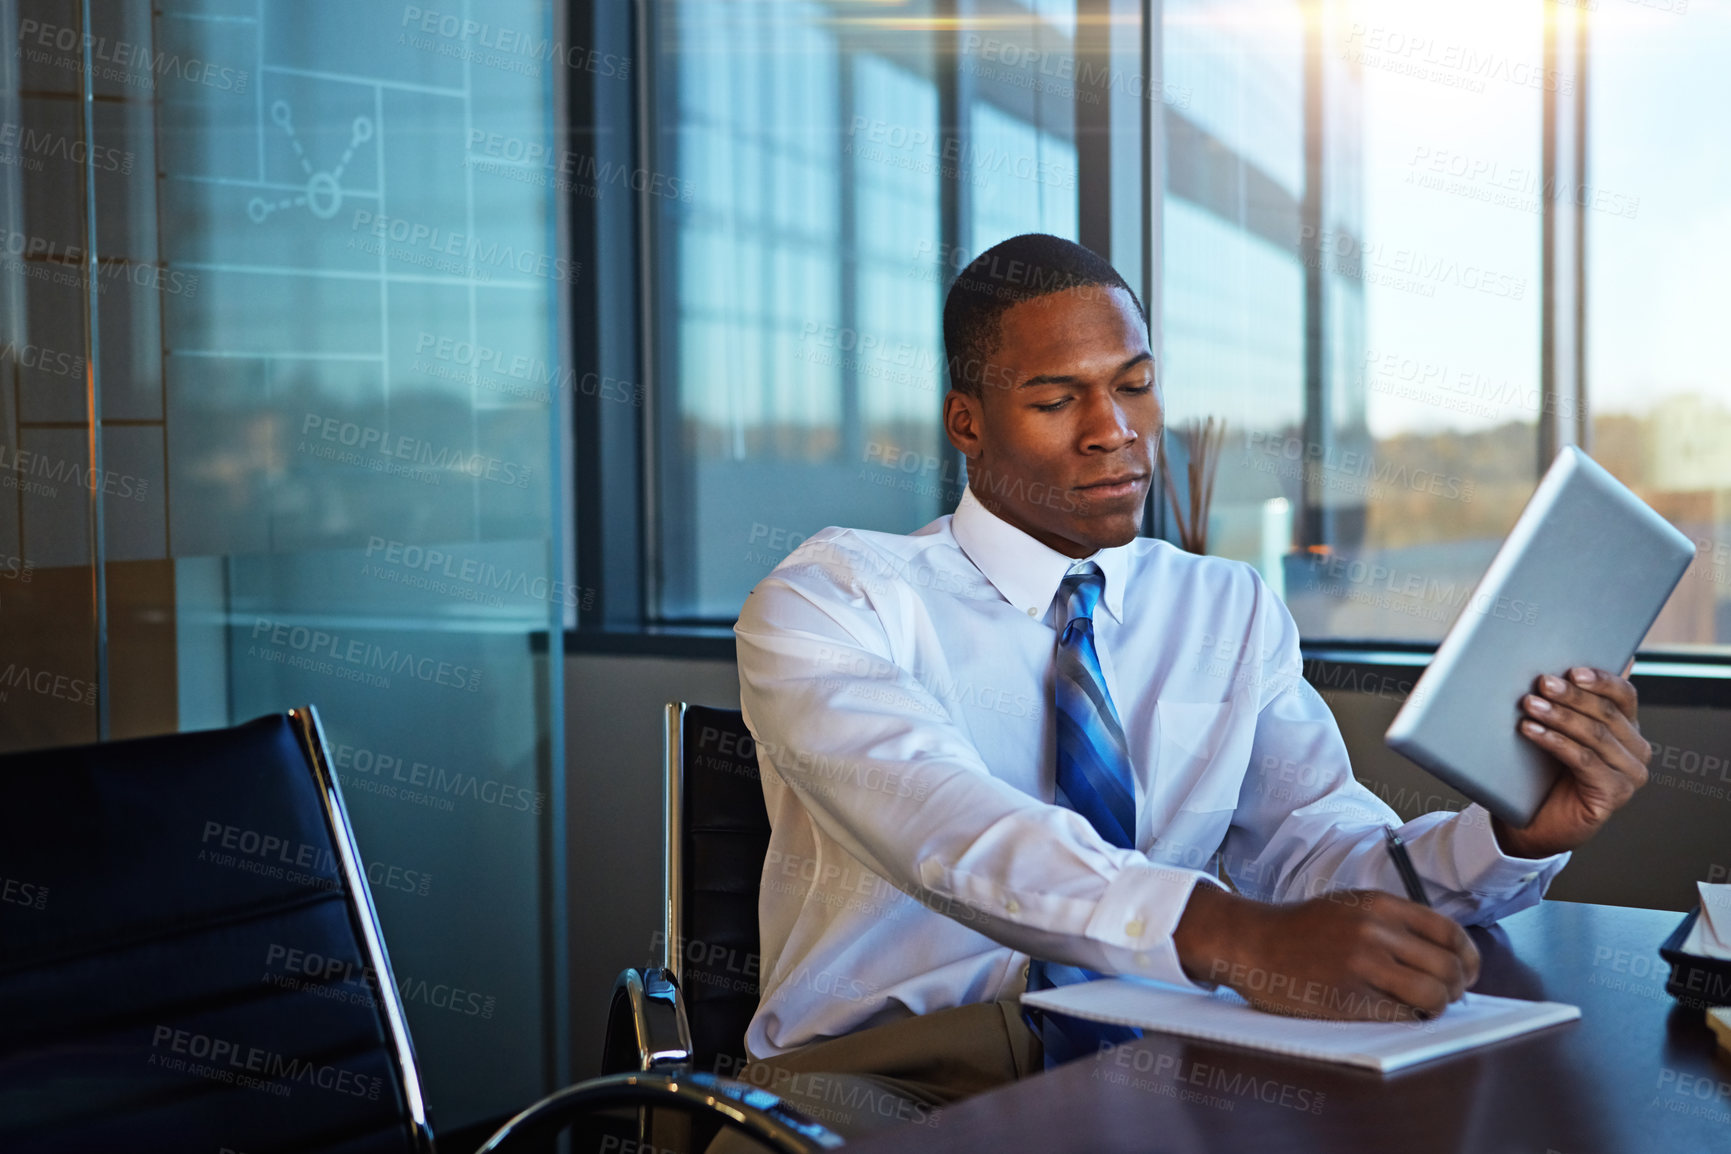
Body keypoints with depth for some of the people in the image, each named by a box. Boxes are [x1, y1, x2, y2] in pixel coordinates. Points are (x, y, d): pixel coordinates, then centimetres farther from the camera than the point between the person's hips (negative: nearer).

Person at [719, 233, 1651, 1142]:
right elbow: (943, 828, -23)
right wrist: (1226, 934, -38)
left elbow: (1316, 851, 2)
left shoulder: (1234, 615, 15)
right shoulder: (831, 600, -4)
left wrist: (1522, 834, -18)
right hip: (886, 1072, -3)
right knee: (823, 1116, -38)